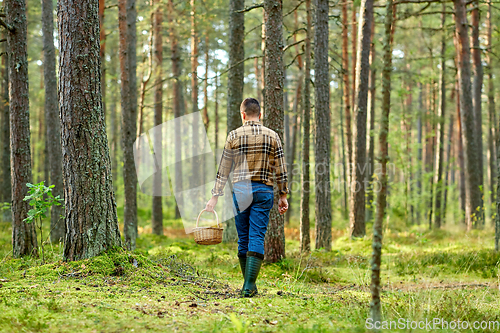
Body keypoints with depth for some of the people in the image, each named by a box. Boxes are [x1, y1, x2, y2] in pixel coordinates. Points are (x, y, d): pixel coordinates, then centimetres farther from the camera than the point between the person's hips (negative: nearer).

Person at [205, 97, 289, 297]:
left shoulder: (234, 135, 1)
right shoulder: (272, 136, 3)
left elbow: (223, 169, 2)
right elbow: (281, 170, 4)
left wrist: (215, 197, 6)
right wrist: (283, 196, 12)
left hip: (240, 190, 0)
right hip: (264, 191, 0)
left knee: (244, 239, 9)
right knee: (257, 238, -3)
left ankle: (249, 284, 14)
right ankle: (249, 286, -13)